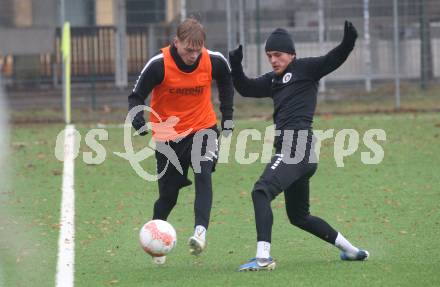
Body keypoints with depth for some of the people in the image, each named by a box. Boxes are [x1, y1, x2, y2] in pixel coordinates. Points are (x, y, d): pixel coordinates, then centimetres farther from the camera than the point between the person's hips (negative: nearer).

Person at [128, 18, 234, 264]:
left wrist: (228, 116, 10)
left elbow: (226, 80, 11)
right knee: (169, 195, 7)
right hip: (168, 135, -1)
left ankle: (200, 232, -35)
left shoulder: (214, 61, -13)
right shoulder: (159, 65, -22)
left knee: (203, 175, -25)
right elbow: (136, 96, -13)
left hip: (203, 128, 1)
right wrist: (140, 123, -32)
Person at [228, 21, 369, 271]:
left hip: (297, 147, -10)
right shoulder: (274, 80, 23)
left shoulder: (304, 69, 1)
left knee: (262, 190, -24)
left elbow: (332, 61, -12)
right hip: (291, 151, 10)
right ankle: (351, 250, 29)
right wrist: (236, 67, 6)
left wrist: (348, 43, -31)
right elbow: (247, 88, 24)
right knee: (299, 217, 19)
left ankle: (263, 257, -34)